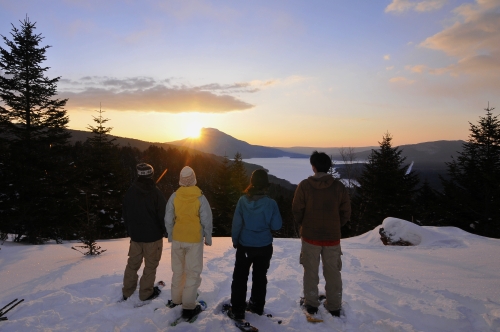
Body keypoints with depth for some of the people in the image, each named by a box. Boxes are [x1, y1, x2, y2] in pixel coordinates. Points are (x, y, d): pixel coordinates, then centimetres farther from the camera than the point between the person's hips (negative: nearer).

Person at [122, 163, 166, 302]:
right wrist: (162, 230, 5)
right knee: (150, 265, 8)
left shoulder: (130, 192, 0)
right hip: (153, 235, -5)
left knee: (133, 263, 17)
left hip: (135, 235, 5)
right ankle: (146, 293, 15)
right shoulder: (156, 193, -17)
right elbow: (163, 215, -13)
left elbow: (125, 214, 9)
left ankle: (127, 292, 26)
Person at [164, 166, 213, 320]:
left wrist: (170, 236, 13)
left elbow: (168, 220, -1)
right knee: (193, 273, 6)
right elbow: (206, 221, -11)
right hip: (195, 240, -3)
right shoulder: (200, 198, -13)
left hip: (177, 239, 3)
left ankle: (176, 300, 32)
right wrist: (208, 238, 3)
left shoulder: (174, 197, -6)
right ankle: (188, 307, 8)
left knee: (178, 270, 19)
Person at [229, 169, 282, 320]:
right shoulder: (270, 203, -16)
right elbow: (276, 226, -11)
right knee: (260, 277, 19)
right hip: (264, 246, 1)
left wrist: (235, 240, 7)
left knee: (240, 277, 12)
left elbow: (236, 223, -8)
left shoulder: (243, 200, -14)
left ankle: (237, 310, 17)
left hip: (244, 245, 0)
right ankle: (257, 306, 32)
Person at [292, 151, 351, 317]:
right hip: (333, 238, 2)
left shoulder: (304, 185, -12)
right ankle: (334, 307, 25)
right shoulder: (339, 186, -7)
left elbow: (297, 210, -8)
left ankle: (311, 304, 25)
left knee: (311, 272, 14)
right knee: (333, 273, 15)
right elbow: (346, 213, -1)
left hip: (310, 236, -1)